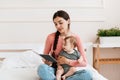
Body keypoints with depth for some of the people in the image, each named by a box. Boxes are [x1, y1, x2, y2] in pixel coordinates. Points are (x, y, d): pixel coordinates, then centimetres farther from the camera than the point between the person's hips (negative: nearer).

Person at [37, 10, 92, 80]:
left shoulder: (76, 38, -6)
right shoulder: (51, 37, -7)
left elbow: (84, 63, -7)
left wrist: (68, 61, -21)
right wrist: (47, 62, -19)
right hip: (54, 70, -1)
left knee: (87, 74, -29)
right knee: (42, 68, -35)